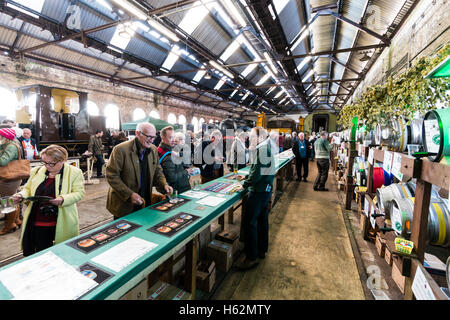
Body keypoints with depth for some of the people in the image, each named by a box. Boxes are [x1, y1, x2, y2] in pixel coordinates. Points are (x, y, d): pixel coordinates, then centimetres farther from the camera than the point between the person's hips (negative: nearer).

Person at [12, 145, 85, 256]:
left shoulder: (74, 172, -6)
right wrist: (21, 196, -4)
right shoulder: (36, 171, 9)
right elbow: (28, 189, 18)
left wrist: (63, 199, -25)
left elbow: (79, 193, -8)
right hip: (36, 222, 4)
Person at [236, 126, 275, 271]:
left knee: (249, 222, -5)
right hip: (266, 189, 11)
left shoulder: (261, 150, -17)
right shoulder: (266, 148, 14)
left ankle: (251, 257, 5)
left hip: (259, 191, -11)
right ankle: (261, 250, 33)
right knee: (262, 219, 18)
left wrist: (245, 184, -10)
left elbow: (257, 173, -23)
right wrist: (247, 178, 6)